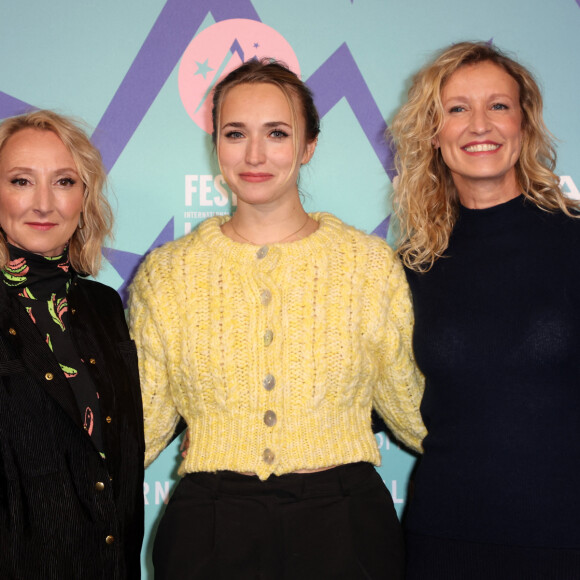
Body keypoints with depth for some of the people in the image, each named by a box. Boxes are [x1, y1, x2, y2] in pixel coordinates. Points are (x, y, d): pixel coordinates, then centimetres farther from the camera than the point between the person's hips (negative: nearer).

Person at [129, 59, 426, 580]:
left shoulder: (372, 263, 0)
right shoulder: (166, 274, 1)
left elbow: (412, 409, 8)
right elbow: (143, 424, 7)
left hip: (344, 529, 0)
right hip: (211, 531, 0)